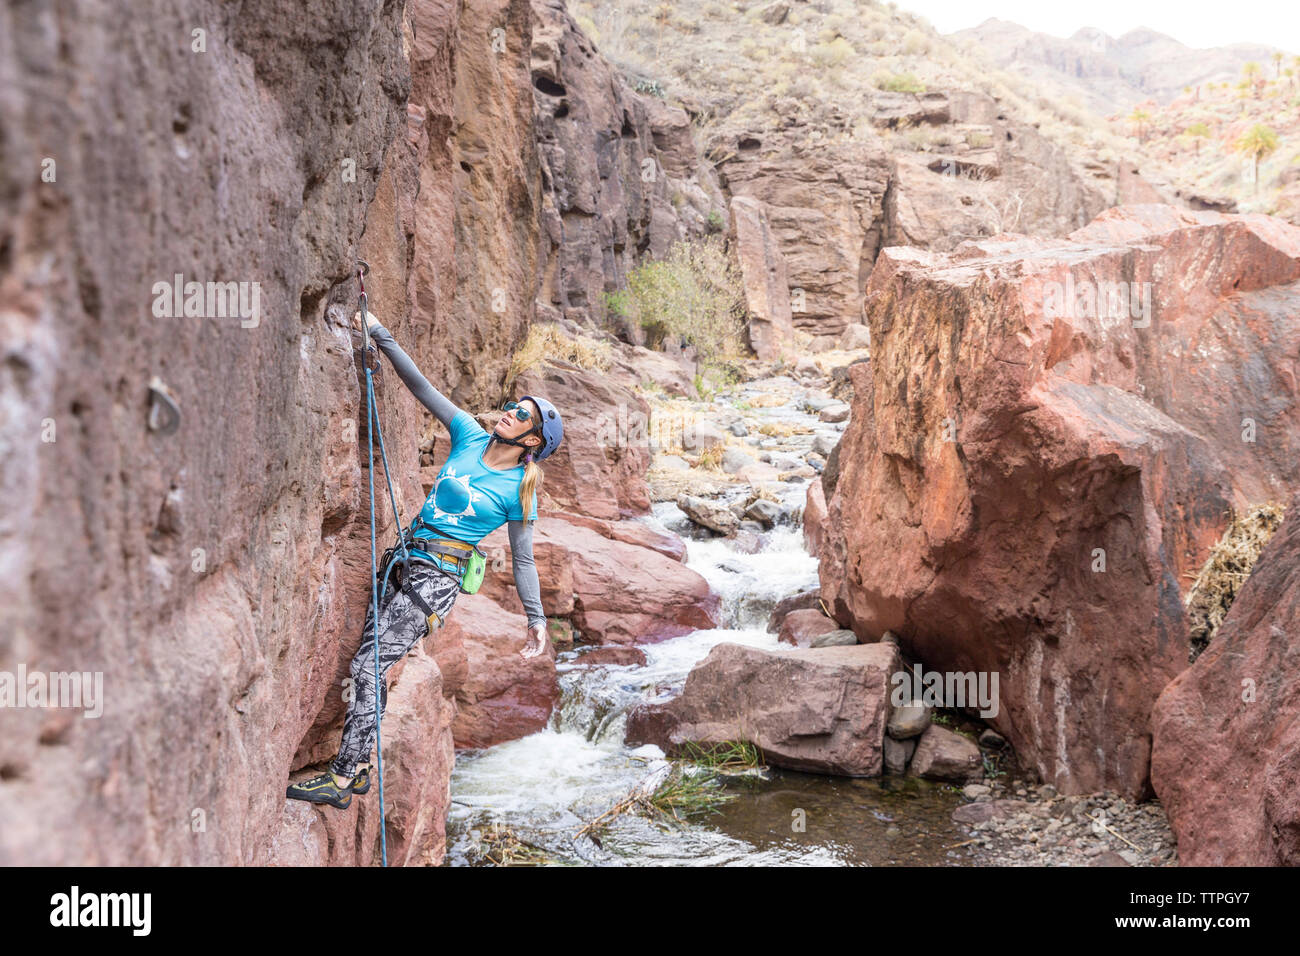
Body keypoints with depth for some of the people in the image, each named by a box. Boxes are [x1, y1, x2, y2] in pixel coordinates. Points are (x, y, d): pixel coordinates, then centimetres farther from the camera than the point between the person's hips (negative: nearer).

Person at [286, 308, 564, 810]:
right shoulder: (470, 436, 6)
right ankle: (359, 768, 20)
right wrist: (379, 333, -2)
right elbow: (419, 384, 4)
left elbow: (522, 559, 1)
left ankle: (340, 780, -7)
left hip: (437, 580, -6)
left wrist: (537, 620, 2)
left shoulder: (518, 490, -6)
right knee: (370, 666, 8)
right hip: (404, 560, 6)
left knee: (368, 666, -12)